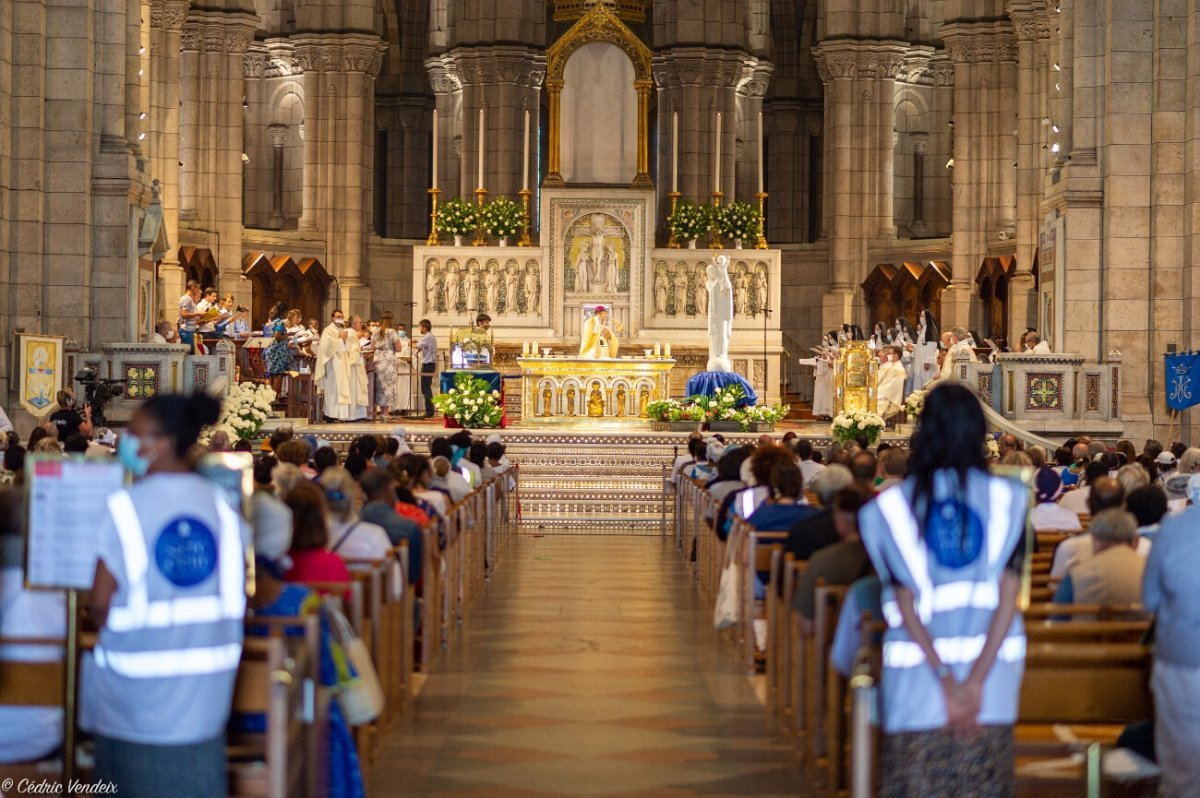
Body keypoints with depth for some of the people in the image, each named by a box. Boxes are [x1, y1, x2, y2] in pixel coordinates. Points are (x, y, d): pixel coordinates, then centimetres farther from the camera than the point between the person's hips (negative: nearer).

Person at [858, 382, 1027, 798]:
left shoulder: (895, 505, -1)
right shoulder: (1005, 500, 0)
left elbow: (905, 604, -6)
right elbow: (1008, 596, -7)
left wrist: (946, 681, -7)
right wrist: (977, 679, -9)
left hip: (919, 666, -1)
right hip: (991, 662, 1)